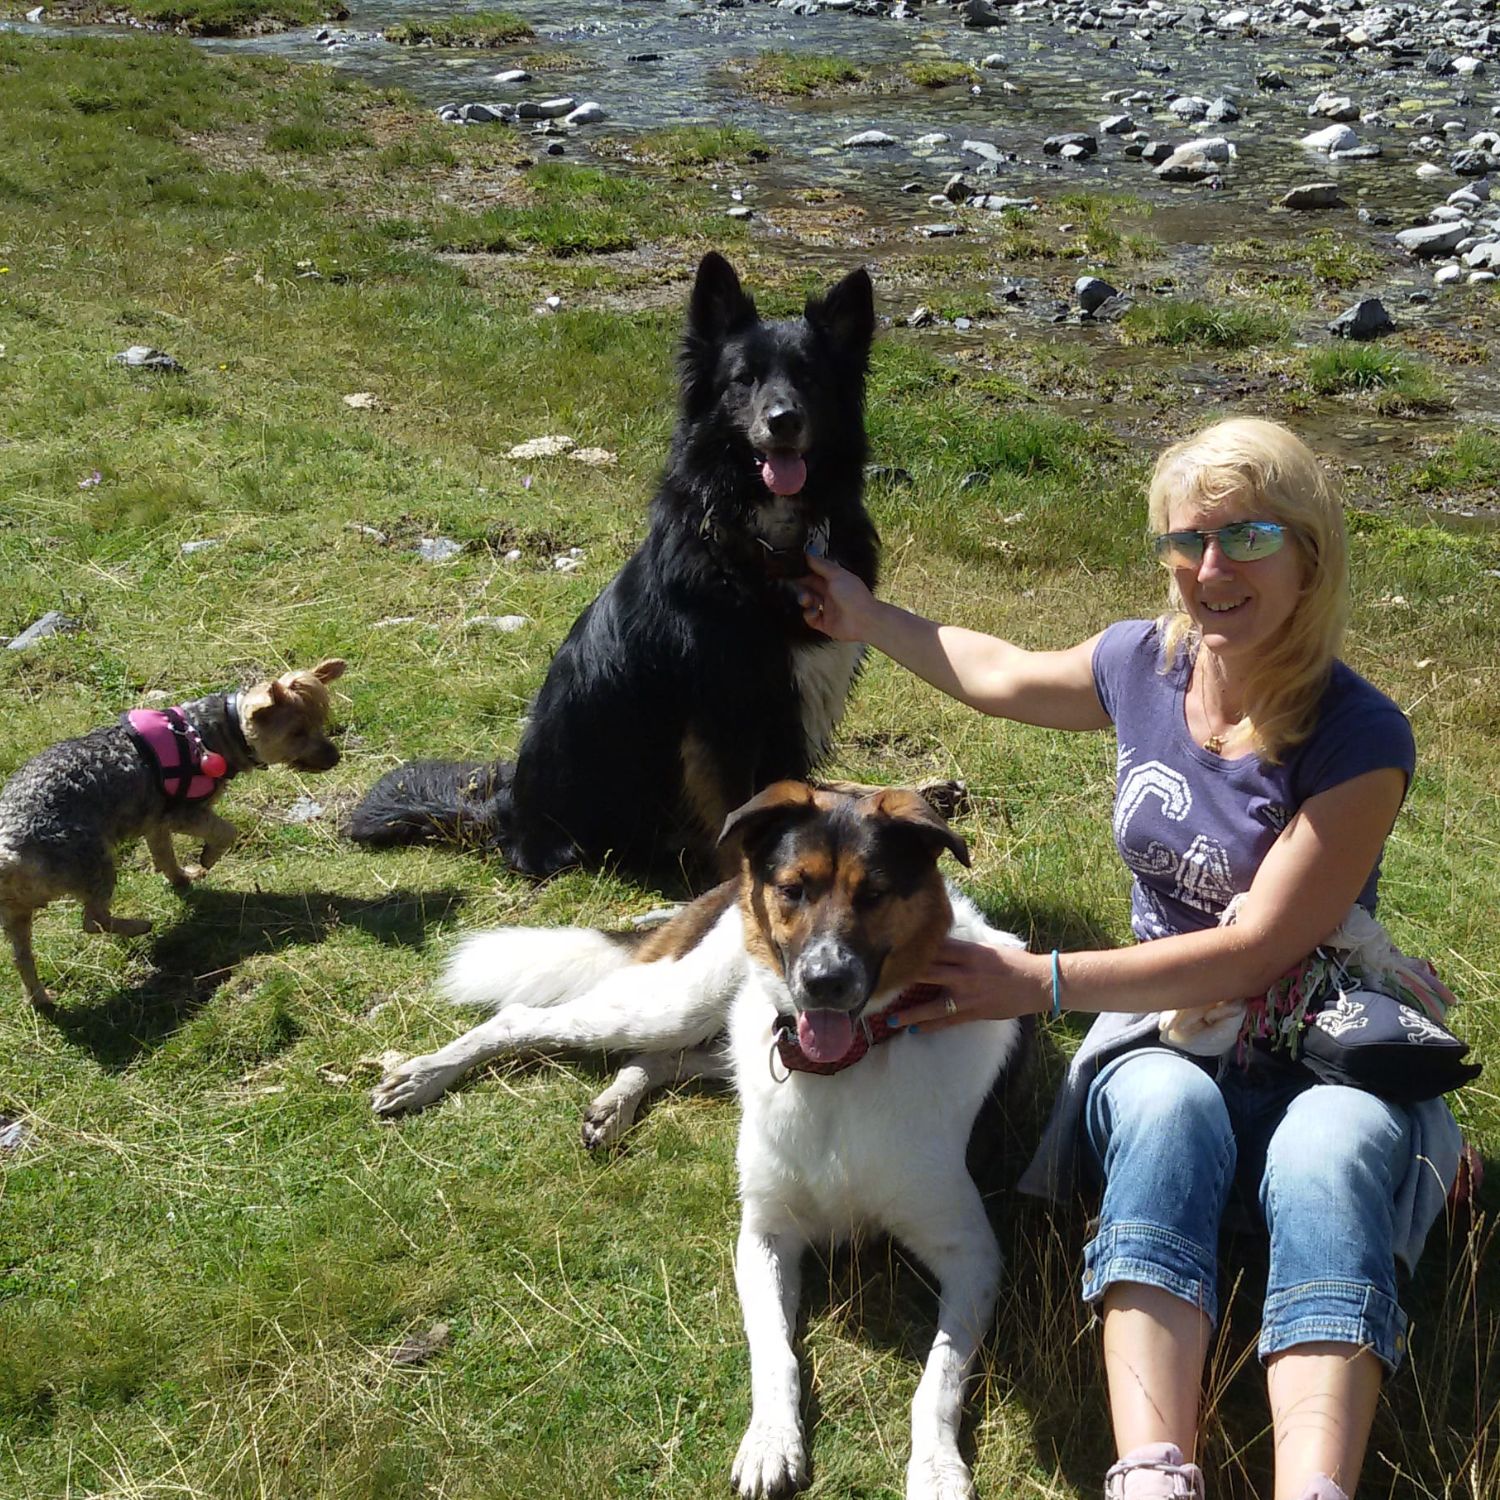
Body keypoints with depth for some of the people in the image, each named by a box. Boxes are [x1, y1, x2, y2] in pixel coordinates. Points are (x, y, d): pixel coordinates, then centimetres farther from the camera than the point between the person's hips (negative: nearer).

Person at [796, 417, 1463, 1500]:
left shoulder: (1360, 740, -16)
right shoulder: (1143, 667, 0)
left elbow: (1256, 952, -20)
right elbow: (1000, 673, 23)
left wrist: (1043, 983, -23)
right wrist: (864, 617, 28)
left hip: (1319, 1052, -2)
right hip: (1164, 1030, 3)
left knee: (1329, 1158, -37)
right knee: (1169, 1111, -34)